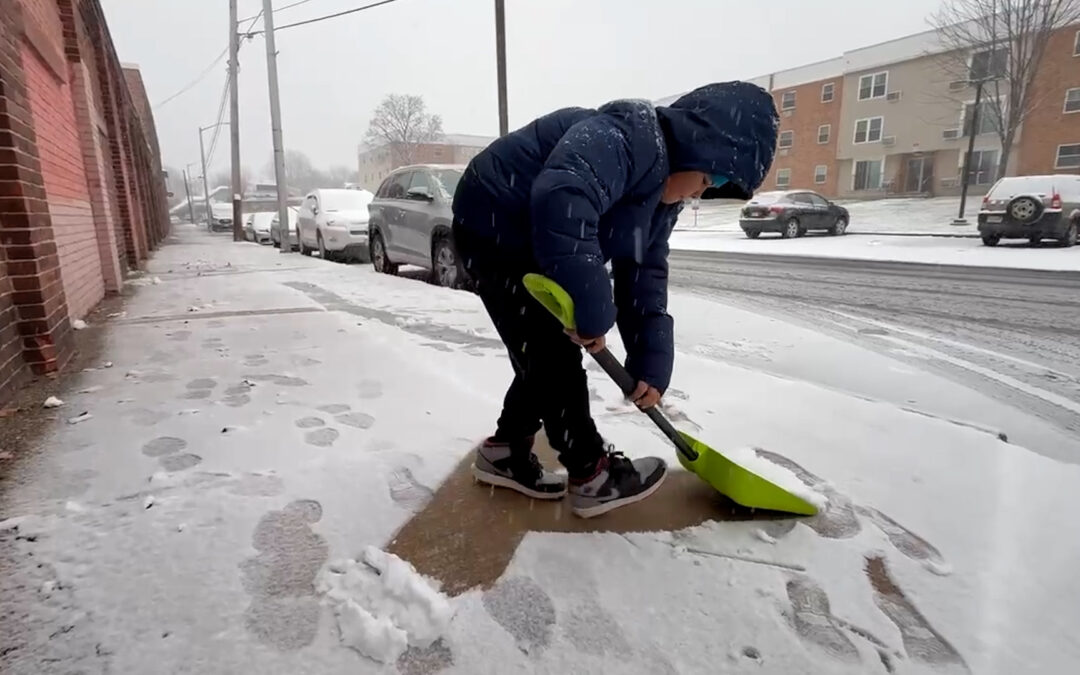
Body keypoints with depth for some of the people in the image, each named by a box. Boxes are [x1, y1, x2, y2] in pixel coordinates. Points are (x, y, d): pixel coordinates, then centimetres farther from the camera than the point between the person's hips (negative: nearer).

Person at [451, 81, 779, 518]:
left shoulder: (664, 190, 5)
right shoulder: (624, 137, -27)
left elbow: (644, 277, 3)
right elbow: (561, 202, -46)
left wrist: (652, 362, -6)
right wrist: (592, 310, -39)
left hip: (528, 246, 10)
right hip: (491, 231, -10)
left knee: (549, 354, 11)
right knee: (554, 354, -7)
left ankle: (505, 451, 26)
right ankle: (592, 474, 8)